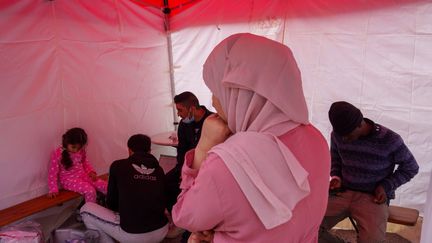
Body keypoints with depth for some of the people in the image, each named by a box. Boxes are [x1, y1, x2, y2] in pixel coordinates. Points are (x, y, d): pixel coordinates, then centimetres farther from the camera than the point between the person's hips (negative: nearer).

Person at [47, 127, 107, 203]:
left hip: (83, 175, 5)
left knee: (105, 186, -12)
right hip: (69, 180, -5)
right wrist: (53, 189, -12)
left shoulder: (81, 151, -2)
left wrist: (91, 172, -2)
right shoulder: (57, 154, -15)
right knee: (90, 190, -30)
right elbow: (53, 173, -10)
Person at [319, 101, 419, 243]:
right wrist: (336, 177, -2)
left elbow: (411, 168, 3)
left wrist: (386, 186, -10)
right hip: (343, 192, 3)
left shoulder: (389, 140, -12)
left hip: (373, 197, -2)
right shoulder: (337, 135, -3)